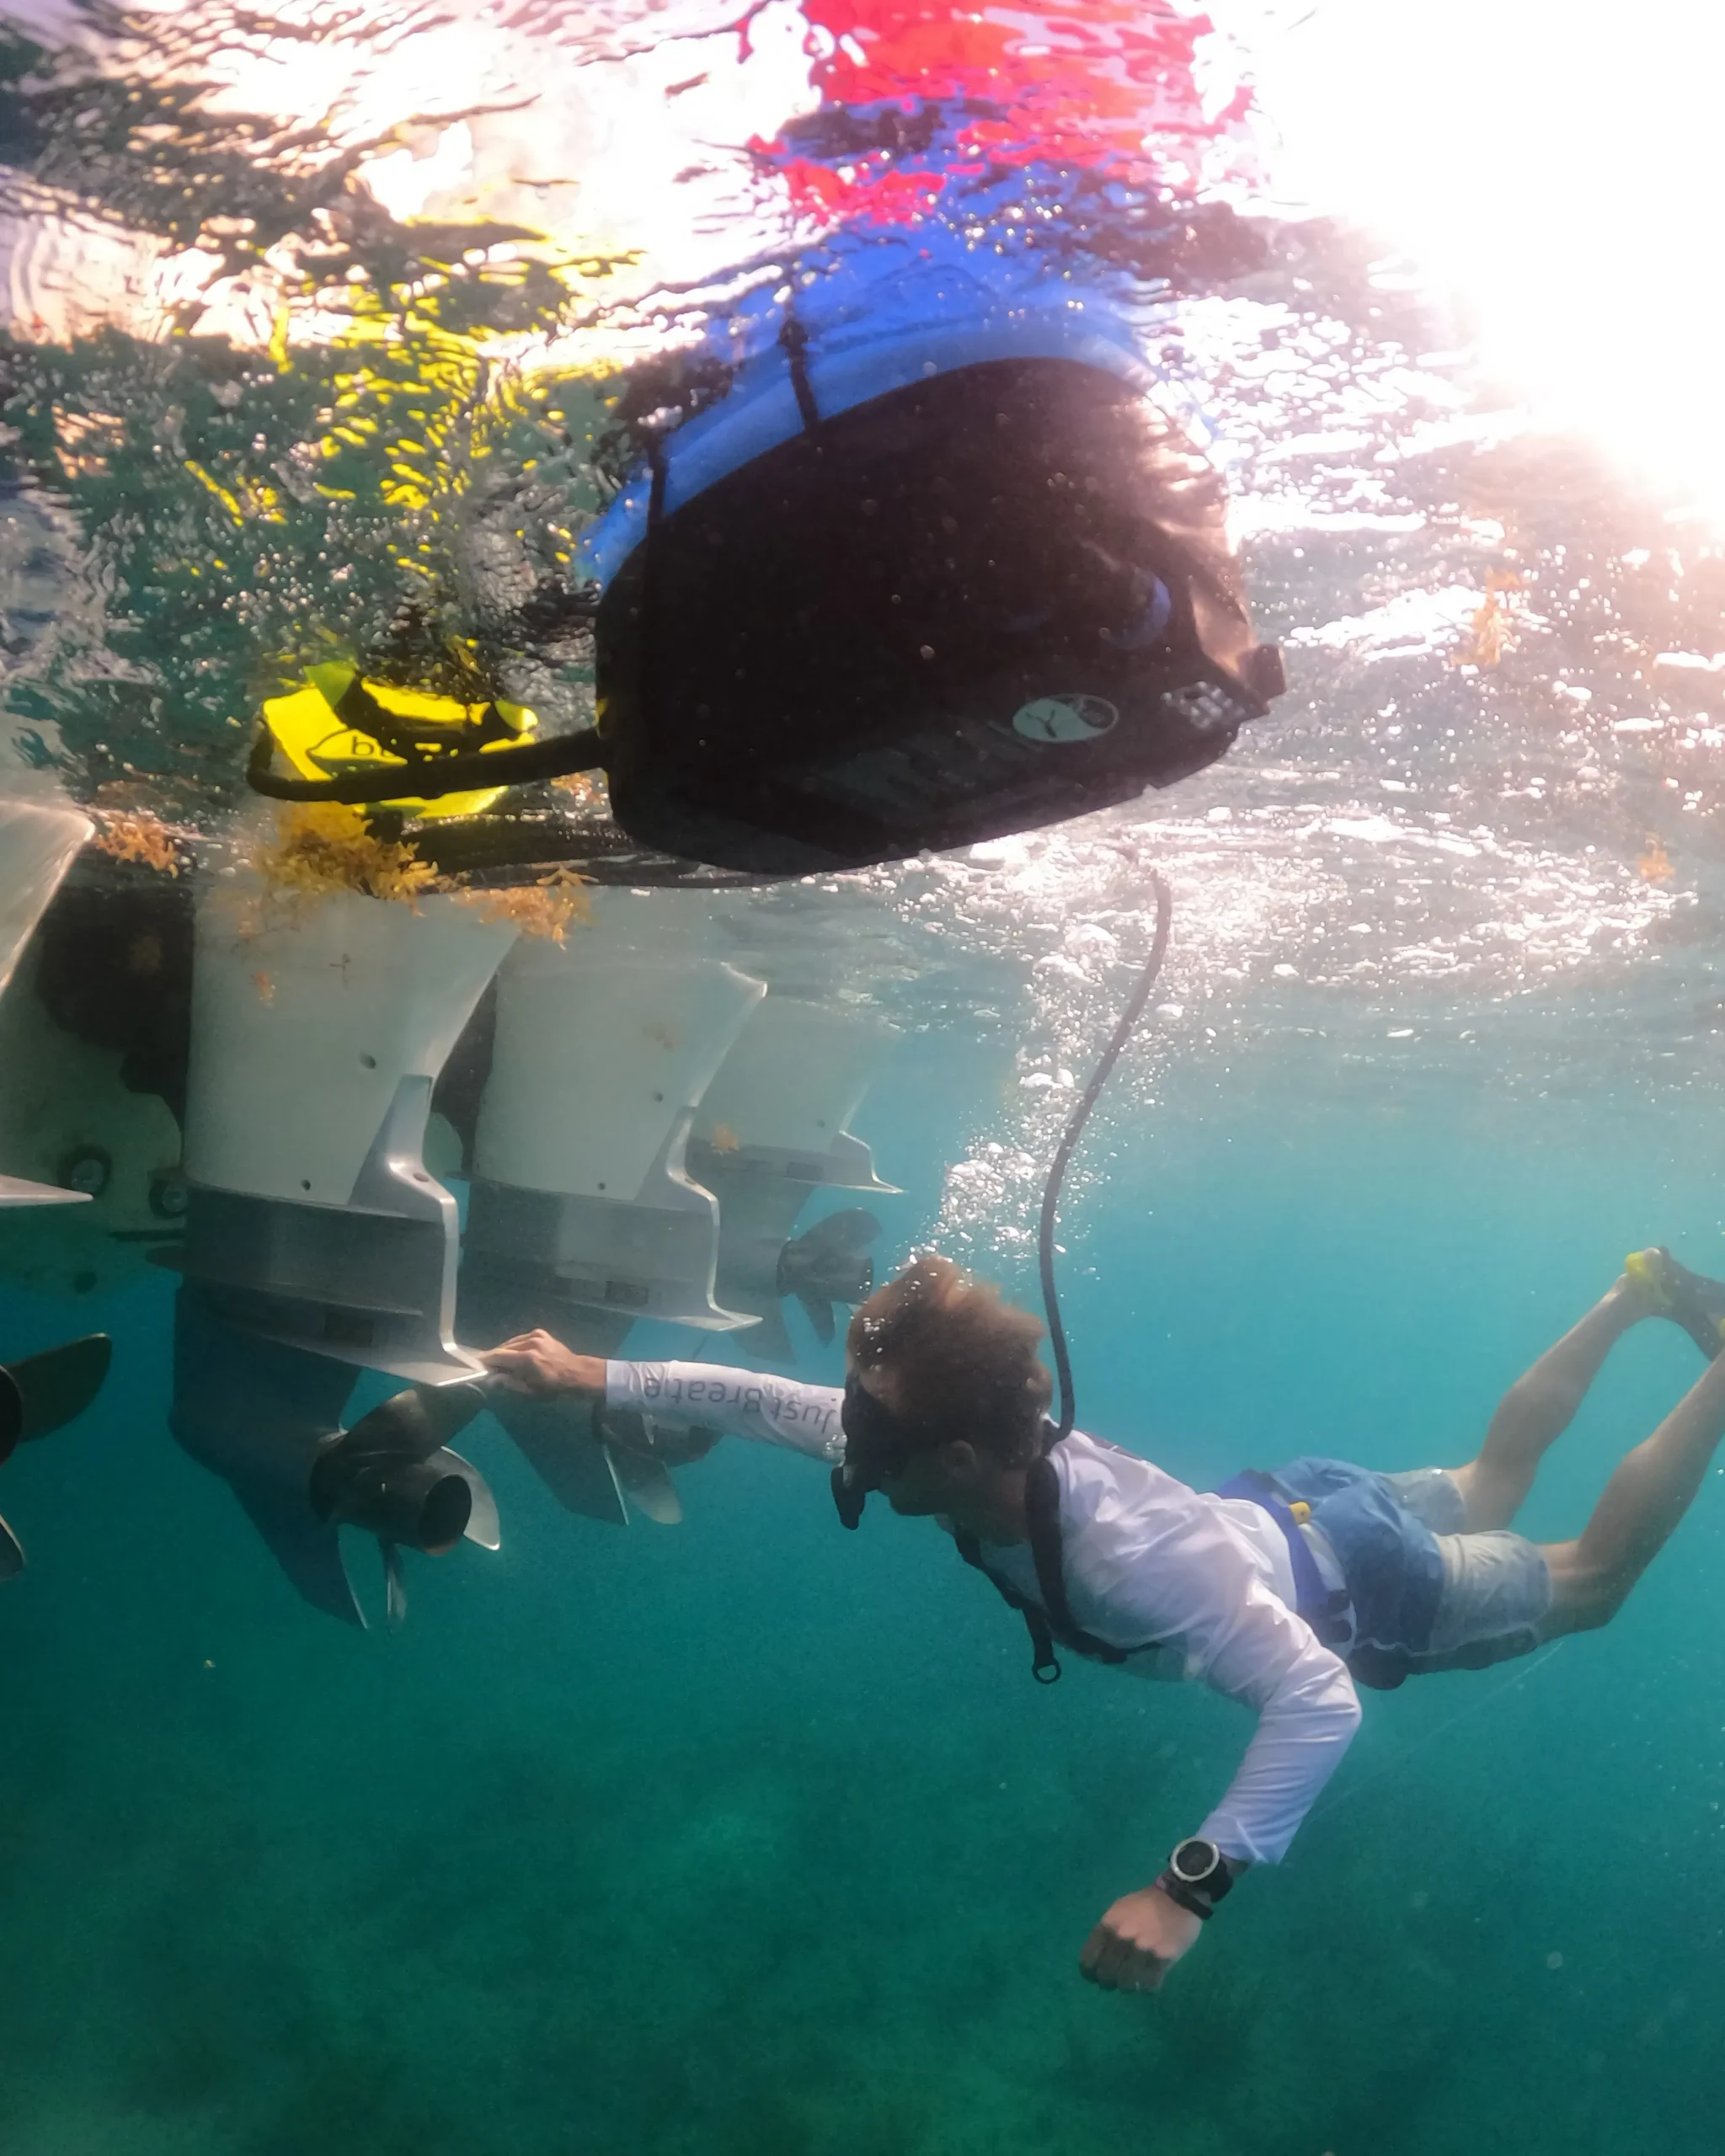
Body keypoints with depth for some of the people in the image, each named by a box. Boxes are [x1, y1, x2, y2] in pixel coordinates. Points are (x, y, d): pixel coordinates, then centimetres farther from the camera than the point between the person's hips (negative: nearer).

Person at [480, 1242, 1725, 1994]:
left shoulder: (1130, 1550, -48)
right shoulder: (974, 1451, -26)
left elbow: (1320, 1699, -51)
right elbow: (772, 1400, -17)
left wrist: (1192, 1889, -56)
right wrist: (596, 1379, -19)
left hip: (1373, 1591, -6)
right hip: (1285, 1507, 6)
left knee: (1587, 1581, 20)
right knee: (1488, 1494, 31)